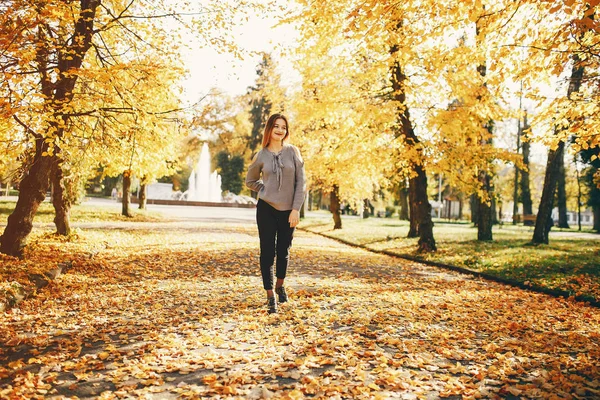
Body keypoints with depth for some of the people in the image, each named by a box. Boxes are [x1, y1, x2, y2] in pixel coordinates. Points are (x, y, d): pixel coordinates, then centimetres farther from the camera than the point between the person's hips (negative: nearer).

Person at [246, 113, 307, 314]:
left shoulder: (293, 152, 0)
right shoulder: (261, 156, 2)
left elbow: (301, 182, -3)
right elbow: (250, 181, 17)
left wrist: (296, 208, -9)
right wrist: (267, 190, 3)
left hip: (288, 211, 0)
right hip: (266, 209, 0)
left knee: (283, 252, 12)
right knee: (268, 253, -1)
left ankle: (280, 285, 37)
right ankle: (270, 296, 7)